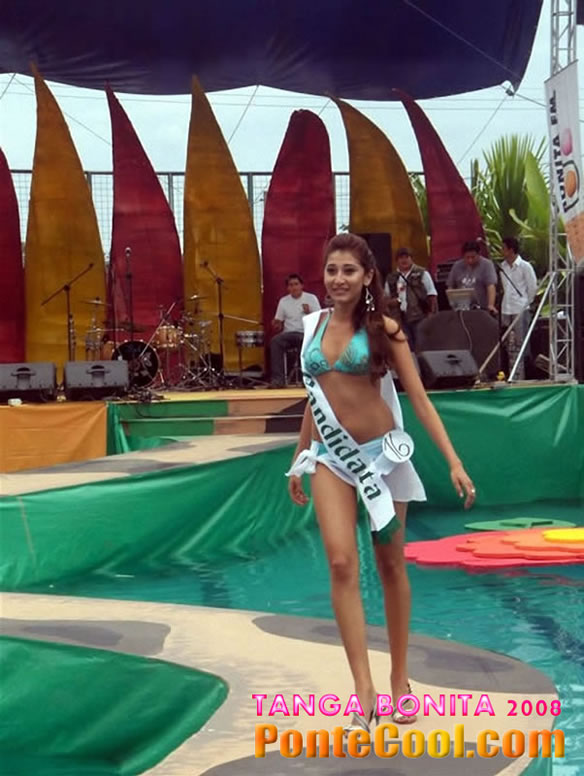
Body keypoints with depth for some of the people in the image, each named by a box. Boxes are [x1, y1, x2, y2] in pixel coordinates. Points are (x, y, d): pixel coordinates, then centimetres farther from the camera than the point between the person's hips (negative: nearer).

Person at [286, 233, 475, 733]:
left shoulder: (383, 330, -7)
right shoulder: (315, 326, 4)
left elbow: (419, 398, -9)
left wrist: (454, 461, -16)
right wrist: (300, 458, 20)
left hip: (382, 453, -2)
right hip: (331, 456, 2)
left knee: (391, 565, 8)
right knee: (342, 563, -13)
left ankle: (400, 679, 23)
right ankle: (364, 692, -14)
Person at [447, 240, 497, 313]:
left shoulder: (487, 264, -3)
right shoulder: (457, 266, 9)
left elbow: (491, 286, -13)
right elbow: (450, 286, 14)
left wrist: (491, 305, -26)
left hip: (482, 310, -3)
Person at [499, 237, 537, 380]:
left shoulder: (525, 266, -8)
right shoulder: (503, 266, 9)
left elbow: (533, 288, -4)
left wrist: (525, 303, 0)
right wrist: (508, 301, 13)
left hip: (520, 310, -6)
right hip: (506, 309, 6)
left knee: (519, 343, -3)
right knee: (510, 344, 8)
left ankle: (519, 376, 0)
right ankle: (512, 375, 13)